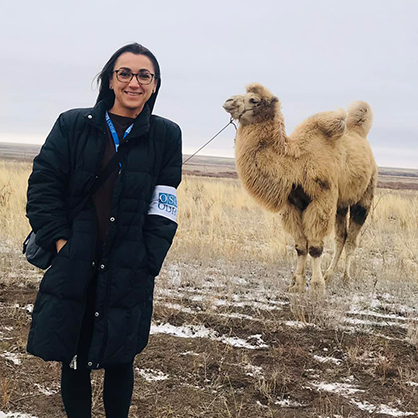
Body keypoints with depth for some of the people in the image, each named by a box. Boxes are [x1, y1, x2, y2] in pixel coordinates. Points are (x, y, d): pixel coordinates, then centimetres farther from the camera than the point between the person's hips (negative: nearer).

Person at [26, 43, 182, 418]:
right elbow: (43, 185, 0)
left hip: (128, 274, 0)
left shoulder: (166, 136, 3)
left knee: (119, 360, 10)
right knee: (73, 360, 9)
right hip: (73, 268, 1)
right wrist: (60, 240, -8)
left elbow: (163, 211, 1)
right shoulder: (73, 125, 3)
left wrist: (145, 264, -7)